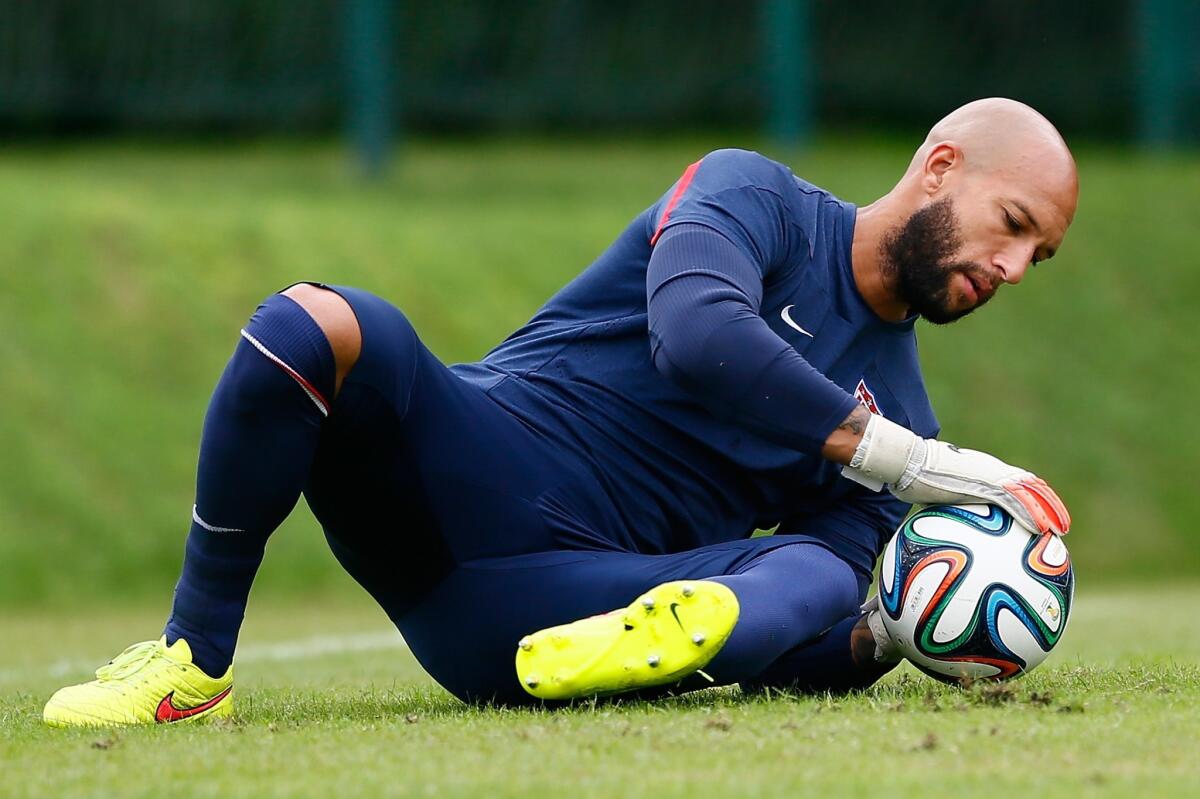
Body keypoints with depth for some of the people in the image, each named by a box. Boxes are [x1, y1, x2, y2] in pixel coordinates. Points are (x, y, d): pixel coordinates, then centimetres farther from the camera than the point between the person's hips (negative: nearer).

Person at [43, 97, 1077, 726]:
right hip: (470, 471, -2)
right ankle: (196, 665, -18)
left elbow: (810, 662, 9)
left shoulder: (895, 412, 15)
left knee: (818, 581, -24)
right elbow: (693, 334, -21)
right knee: (316, 327, -32)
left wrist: (885, 637, -15)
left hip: (572, 598, 3)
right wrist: (913, 464, -23)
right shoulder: (755, 195, 2)